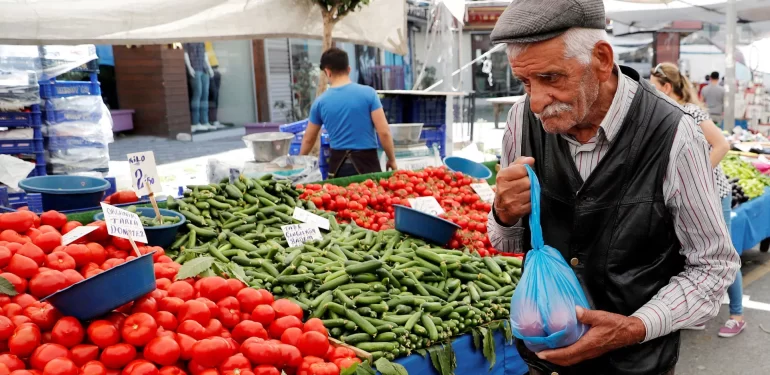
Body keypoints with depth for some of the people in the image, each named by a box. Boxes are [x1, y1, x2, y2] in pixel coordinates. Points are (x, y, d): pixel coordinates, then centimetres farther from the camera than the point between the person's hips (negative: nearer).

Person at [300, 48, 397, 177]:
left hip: (338, 163, 3)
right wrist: (392, 159, 5)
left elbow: (309, 139, 15)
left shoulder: (320, 102, 3)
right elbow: (384, 132, -9)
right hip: (366, 161, -2)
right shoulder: (368, 93, -6)